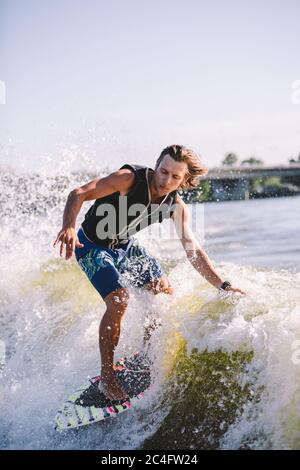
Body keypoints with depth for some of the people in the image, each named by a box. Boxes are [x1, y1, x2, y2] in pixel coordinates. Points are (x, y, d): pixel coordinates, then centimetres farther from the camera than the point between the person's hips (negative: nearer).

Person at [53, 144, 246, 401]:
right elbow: (79, 194, -33)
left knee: (166, 293, 3)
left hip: (125, 246, 7)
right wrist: (69, 227, -52)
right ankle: (107, 376, -8)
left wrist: (223, 285, -16)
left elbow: (193, 250, -8)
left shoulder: (176, 206, -12)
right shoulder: (130, 178, -29)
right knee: (119, 301, -23)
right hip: (92, 246, -7)